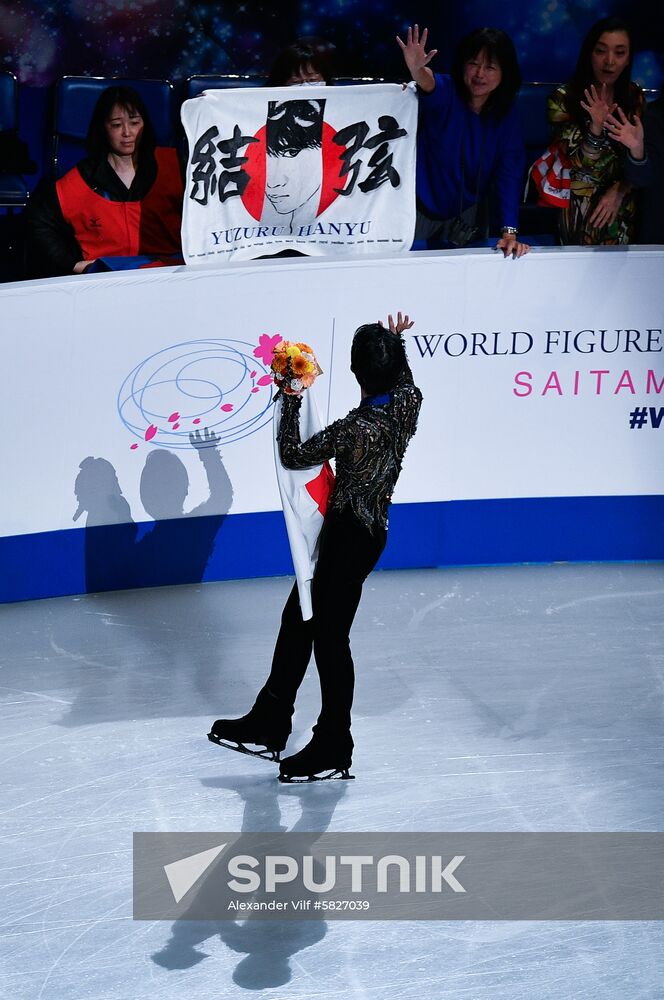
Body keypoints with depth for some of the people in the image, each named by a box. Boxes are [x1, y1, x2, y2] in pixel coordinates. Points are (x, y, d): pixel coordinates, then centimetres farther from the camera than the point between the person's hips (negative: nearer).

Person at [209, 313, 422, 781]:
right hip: (371, 529, 9)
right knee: (297, 619, 19)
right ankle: (268, 725, 31)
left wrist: (292, 399, -12)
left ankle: (334, 750, 23)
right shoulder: (409, 403, -8)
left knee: (329, 637, 7)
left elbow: (293, 456, -18)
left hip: (349, 538, -9)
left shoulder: (357, 429, -30)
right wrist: (396, 343, 15)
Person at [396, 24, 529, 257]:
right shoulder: (445, 92, -20)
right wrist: (417, 70, -71)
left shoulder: (506, 116, -10)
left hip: (465, 213, 3)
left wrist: (509, 233, -25)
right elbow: (429, 84, -45)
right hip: (421, 206, -3)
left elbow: (510, 176, -16)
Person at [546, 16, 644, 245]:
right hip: (579, 209, -3)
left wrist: (618, 191, -14)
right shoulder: (563, 99, -12)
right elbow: (579, 165, -16)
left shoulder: (634, 96, 1)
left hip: (622, 209, 3)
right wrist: (596, 127, -33)